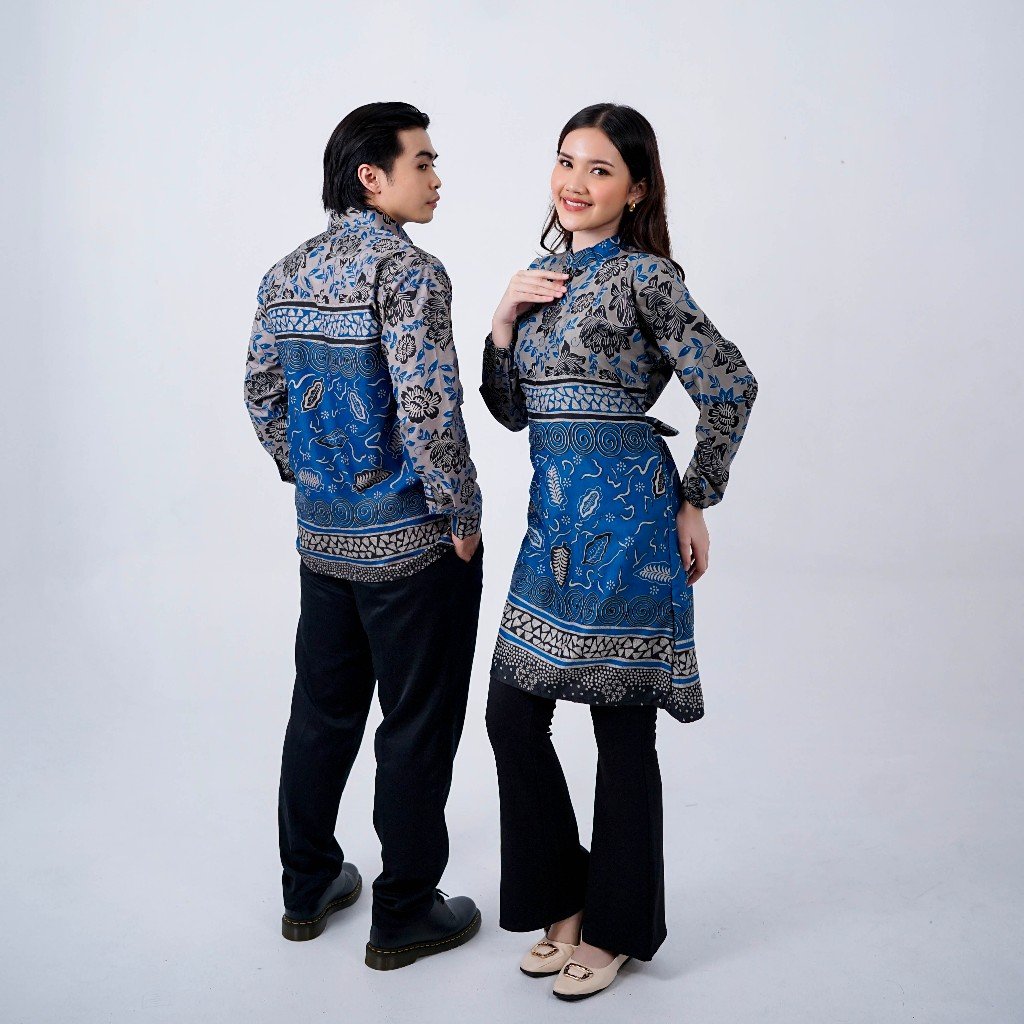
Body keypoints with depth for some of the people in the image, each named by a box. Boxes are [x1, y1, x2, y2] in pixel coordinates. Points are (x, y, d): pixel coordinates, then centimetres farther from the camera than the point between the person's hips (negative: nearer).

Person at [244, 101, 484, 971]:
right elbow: (428, 410, -23)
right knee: (418, 725, 6)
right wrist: (463, 517, -12)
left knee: (322, 710, 19)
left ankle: (308, 887, 34)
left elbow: (262, 395, 12)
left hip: (322, 538, 8)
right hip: (413, 542, -7)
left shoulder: (285, 276, 7)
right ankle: (405, 915, 19)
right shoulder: (407, 272, -17)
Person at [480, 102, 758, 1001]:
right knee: (513, 713, 8)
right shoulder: (543, 275, 14)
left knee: (622, 723, 4)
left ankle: (617, 925, 22)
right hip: (554, 519, 7)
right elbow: (511, 409, 14)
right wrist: (505, 316, 1)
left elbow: (731, 388, -11)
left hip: (624, 519, -7)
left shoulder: (643, 275, -8)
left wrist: (695, 502, -5)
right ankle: (565, 898, 27)